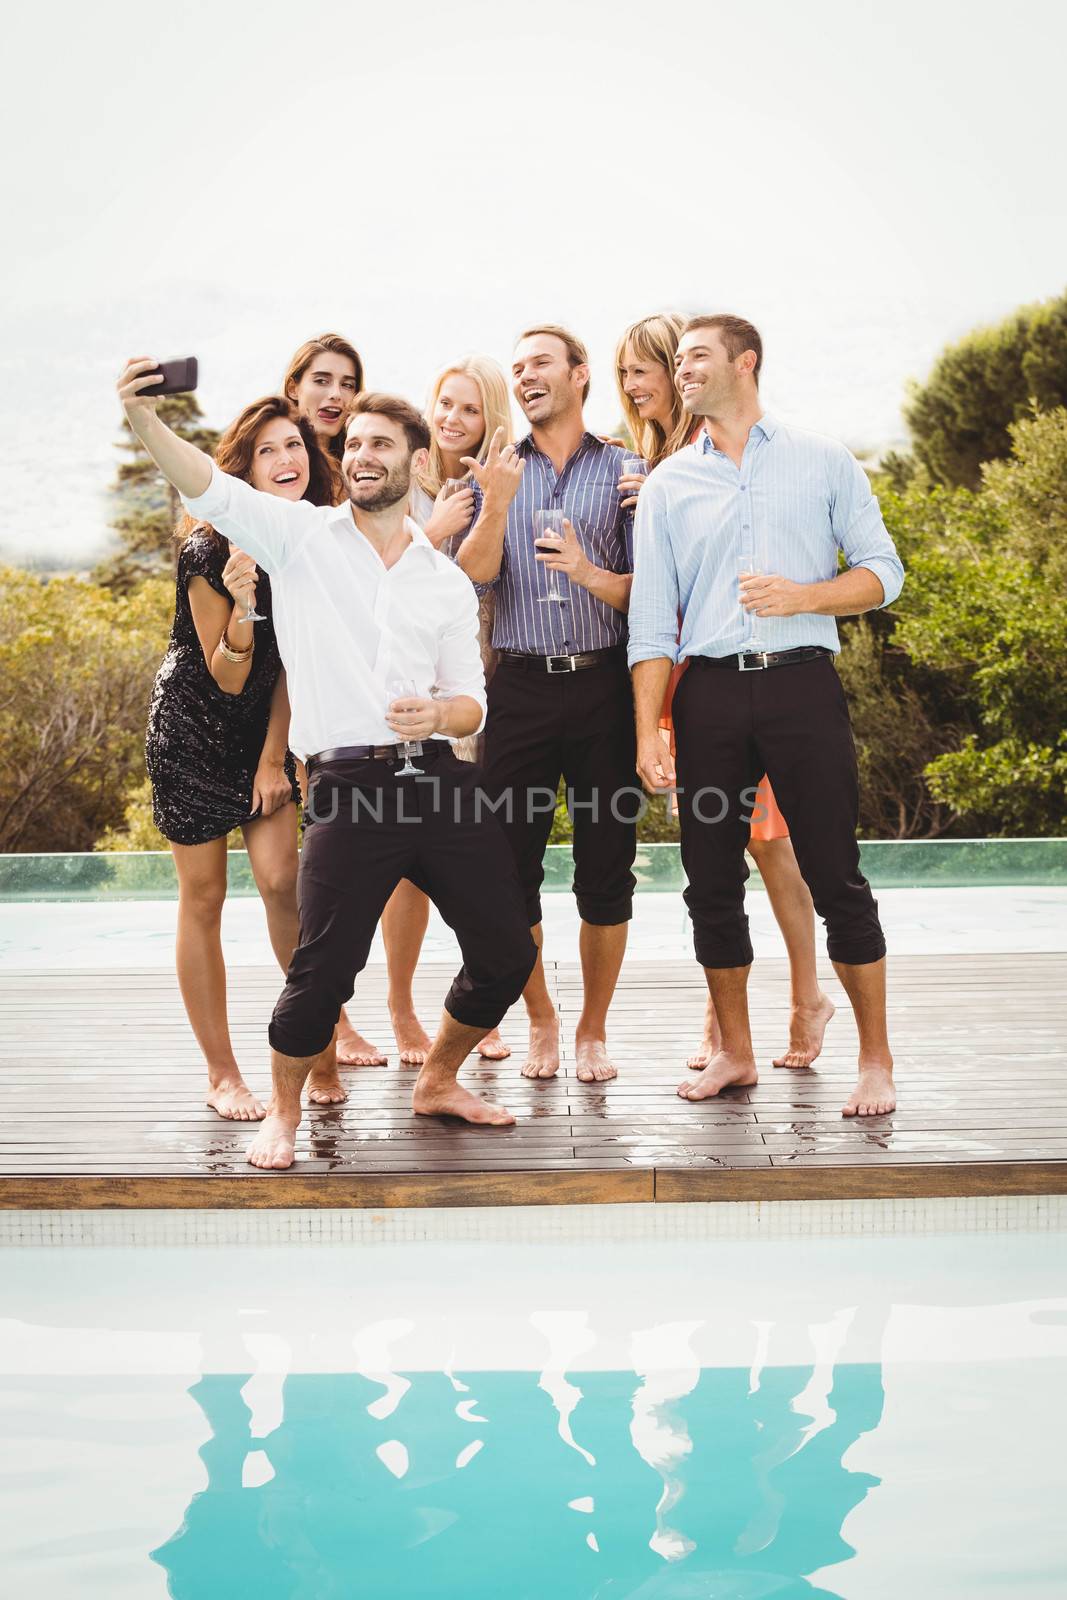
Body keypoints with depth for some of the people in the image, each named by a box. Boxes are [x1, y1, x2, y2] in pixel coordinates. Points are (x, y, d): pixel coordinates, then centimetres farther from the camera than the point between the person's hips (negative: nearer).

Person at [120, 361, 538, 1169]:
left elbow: (471, 700, 14)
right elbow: (209, 488, -10)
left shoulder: (448, 581, 15)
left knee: (508, 953, 6)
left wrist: (438, 714, -9)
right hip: (349, 787, -4)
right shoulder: (302, 535, 6)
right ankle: (283, 1113, 16)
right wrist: (145, 418, -26)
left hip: (440, 779, 4)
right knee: (323, 971, -10)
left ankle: (438, 1081, 31)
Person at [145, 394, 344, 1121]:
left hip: (263, 731, 4)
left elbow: (290, 659, 3)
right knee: (204, 897, 2)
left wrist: (275, 756, 1)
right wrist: (242, 607, -37)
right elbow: (227, 679, -18)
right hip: (192, 728, -4)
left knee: (283, 881, -8)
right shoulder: (212, 549, -21)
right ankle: (222, 1075, 10)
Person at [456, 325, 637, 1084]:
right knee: (511, 862, 2)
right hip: (521, 686, 1)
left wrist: (593, 575, -16)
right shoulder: (499, 472, 12)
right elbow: (475, 573, -3)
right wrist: (497, 505, -18)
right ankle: (541, 1021, 20)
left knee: (607, 866, 2)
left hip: (604, 684, -1)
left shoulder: (624, 472, 7)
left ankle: (593, 1029, 16)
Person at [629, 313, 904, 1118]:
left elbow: (882, 571, 5)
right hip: (710, 694, 3)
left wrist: (802, 596, -13)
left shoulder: (822, 460, 7)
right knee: (711, 881, 5)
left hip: (802, 683, -2)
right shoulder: (668, 484, 11)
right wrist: (648, 732, -1)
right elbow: (652, 622, 8)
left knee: (836, 876, -3)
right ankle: (735, 1052, 20)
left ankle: (877, 1059, 8)